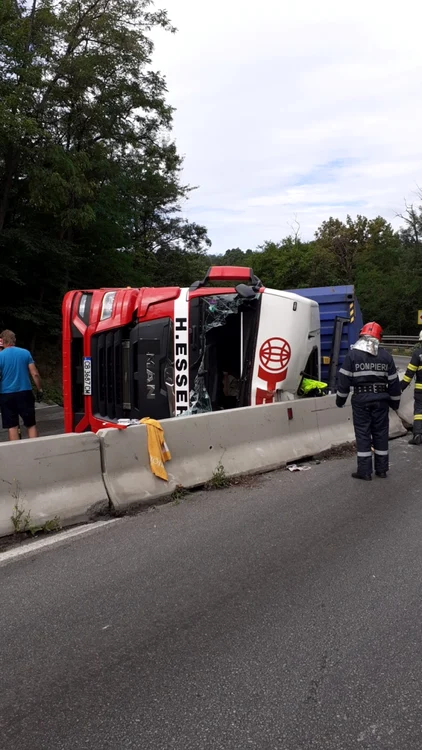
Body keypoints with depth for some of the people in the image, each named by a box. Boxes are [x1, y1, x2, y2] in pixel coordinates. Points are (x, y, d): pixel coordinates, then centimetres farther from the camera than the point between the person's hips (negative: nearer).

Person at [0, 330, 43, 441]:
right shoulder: (25, 353, -1)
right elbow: (35, 374, -2)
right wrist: (39, 389, 8)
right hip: (25, 393, 1)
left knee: (12, 426, 5)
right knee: (31, 425, 9)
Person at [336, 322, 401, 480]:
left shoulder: (352, 354, -6)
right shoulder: (386, 356, 3)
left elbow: (344, 379, -6)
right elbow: (393, 382, 6)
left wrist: (340, 399, 4)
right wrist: (395, 401, 16)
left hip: (361, 399, -3)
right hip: (381, 400, 3)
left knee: (363, 434, 3)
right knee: (381, 433, 11)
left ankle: (364, 471, 4)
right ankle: (381, 469, 17)